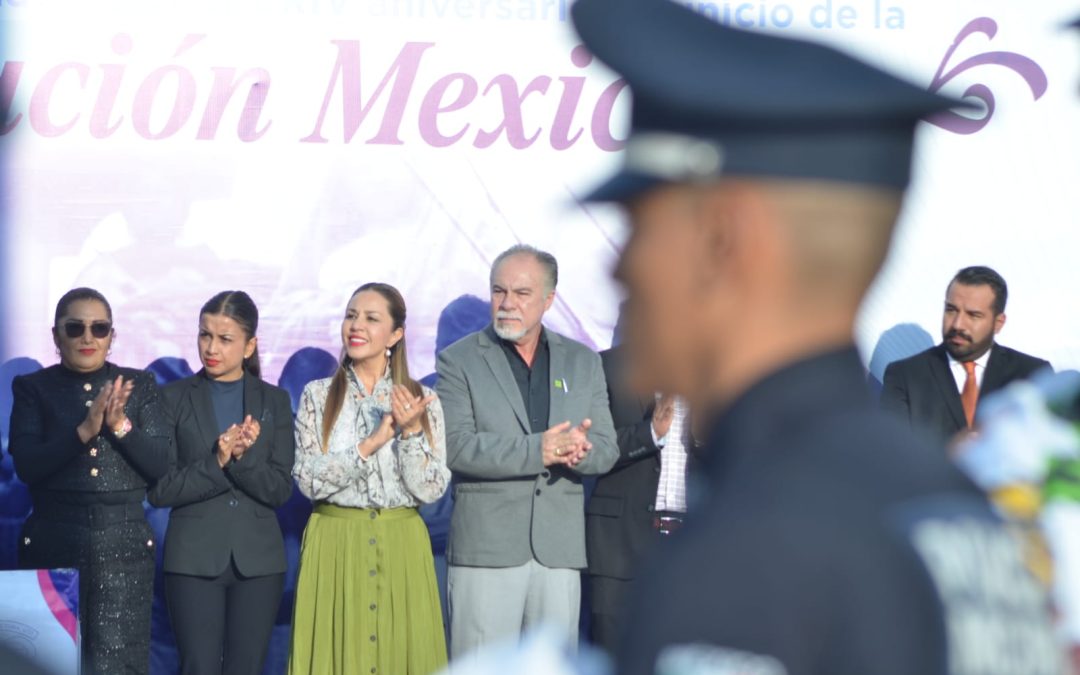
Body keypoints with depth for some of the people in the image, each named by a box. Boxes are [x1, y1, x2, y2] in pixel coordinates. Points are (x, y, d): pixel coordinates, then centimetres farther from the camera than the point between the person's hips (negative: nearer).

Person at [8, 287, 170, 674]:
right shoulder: (33, 389, 5)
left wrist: (120, 425, -15)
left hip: (124, 548, 1)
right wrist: (84, 431, -20)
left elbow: (160, 465, 1)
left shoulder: (139, 386, 8)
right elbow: (26, 466, -8)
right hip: (53, 547, 0)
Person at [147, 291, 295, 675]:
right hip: (194, 559, -2)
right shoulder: (175, 398, 3)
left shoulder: (274, 401, 8)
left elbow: (280, 490, 0)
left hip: (258, 560, 2)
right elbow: (159, 489, -3)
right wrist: (217, 462, -16)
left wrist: (244, 458, -18)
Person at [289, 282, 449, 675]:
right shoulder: (318, 396, 3)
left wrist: (410, 432, -16)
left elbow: (431, 489, -3)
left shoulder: (421, 399, 4)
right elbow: (309, 480, -7)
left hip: (400, 548, 1)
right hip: (335, 546, -1)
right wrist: (370, 444, -16)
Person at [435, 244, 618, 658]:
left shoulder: (583, 363, 14)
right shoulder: (459, 361, 3)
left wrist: (578, 451, -16)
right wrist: (538, 450, -20)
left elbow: (606, 450, 8)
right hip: (486, 547, -3)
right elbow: (456, 446, -11)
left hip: (560, 547, 3)